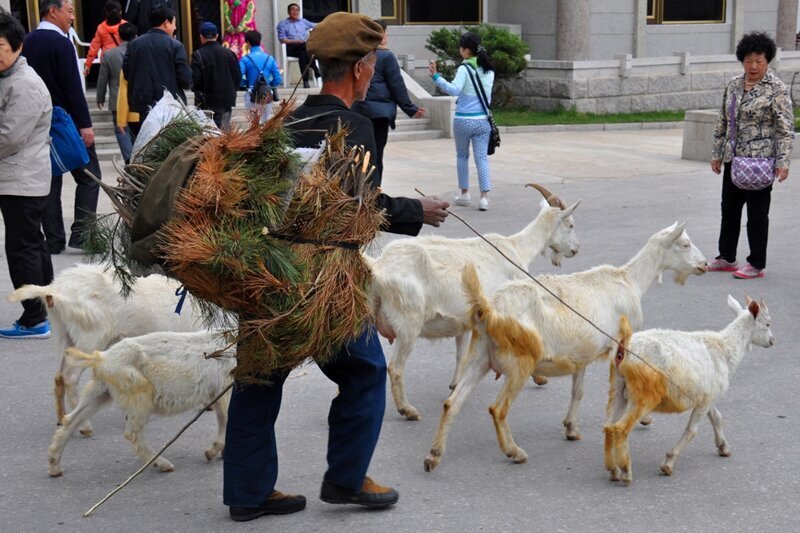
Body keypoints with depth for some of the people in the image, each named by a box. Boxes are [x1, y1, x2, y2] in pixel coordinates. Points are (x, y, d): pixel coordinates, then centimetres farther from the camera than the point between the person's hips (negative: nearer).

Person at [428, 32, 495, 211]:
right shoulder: (489, 70, 6)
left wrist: (436, 77, -28)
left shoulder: (465, 69, -12)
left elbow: (454, 90, -25)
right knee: (482, 158, 2)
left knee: (462, 156, 15)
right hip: (483, 120, 4)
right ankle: (484, 197, -7)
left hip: (463, 120, -4)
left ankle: (464, 193, 21)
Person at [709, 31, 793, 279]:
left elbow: (786, 128, -11)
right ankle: (726, 258, 25)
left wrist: (783, 161, -17)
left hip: (761, 159, -6)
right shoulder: (733, 85, 9)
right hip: (733, 159, 6)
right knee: (729, 209, 13)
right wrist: (717, 153, 14)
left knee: (757, 213, 0)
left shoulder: (777, 89, -8)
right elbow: (722, 122, 16)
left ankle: (756, 264, 9)